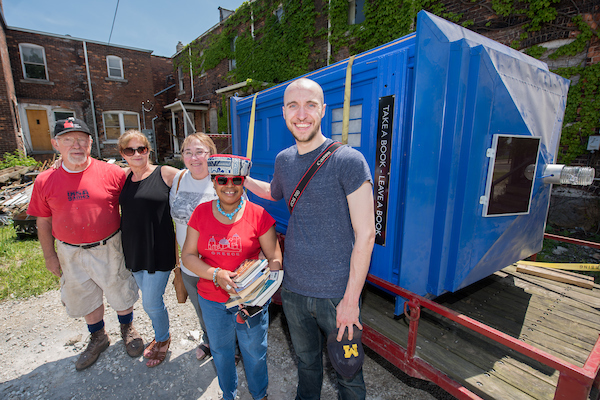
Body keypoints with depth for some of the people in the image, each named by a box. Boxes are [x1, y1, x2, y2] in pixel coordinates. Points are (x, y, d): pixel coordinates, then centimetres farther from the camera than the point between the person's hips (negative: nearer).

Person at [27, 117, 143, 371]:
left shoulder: (112, 173, -12)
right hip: (70, 253, 3)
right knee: (86, 299, 20)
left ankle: (127, 328, 43)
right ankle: (98, 338, 46)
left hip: (109, 248, -2)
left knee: (120, 293, 14)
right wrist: (49, 255, 7)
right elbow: (44, 222, 5)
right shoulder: (45, 181, -4)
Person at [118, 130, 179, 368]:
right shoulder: (122, 178, 5)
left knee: (151, 303, 4)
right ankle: (161, 335, 45)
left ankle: (163, 340, 33)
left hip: (159, 249, -6)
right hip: (133, 249, 6)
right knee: (149, 297, 21)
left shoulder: (166, 174, -10)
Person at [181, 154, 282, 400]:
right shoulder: (201, 213, -5)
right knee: (221, 351, 25)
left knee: (254, 352, 19)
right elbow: (188, 256, -3)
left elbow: (275, 258, -10)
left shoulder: (258, 214, -13)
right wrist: (216, 274, -20)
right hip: (212, 300, 3)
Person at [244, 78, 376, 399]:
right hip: (293, 289, 5)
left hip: (337, 294, -4)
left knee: (347, 372, 17)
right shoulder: (283, 160, 2)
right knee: (306, 360, 27)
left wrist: (350, 300, -14)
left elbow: (365, 234, -16)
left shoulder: (348, 161, -15)